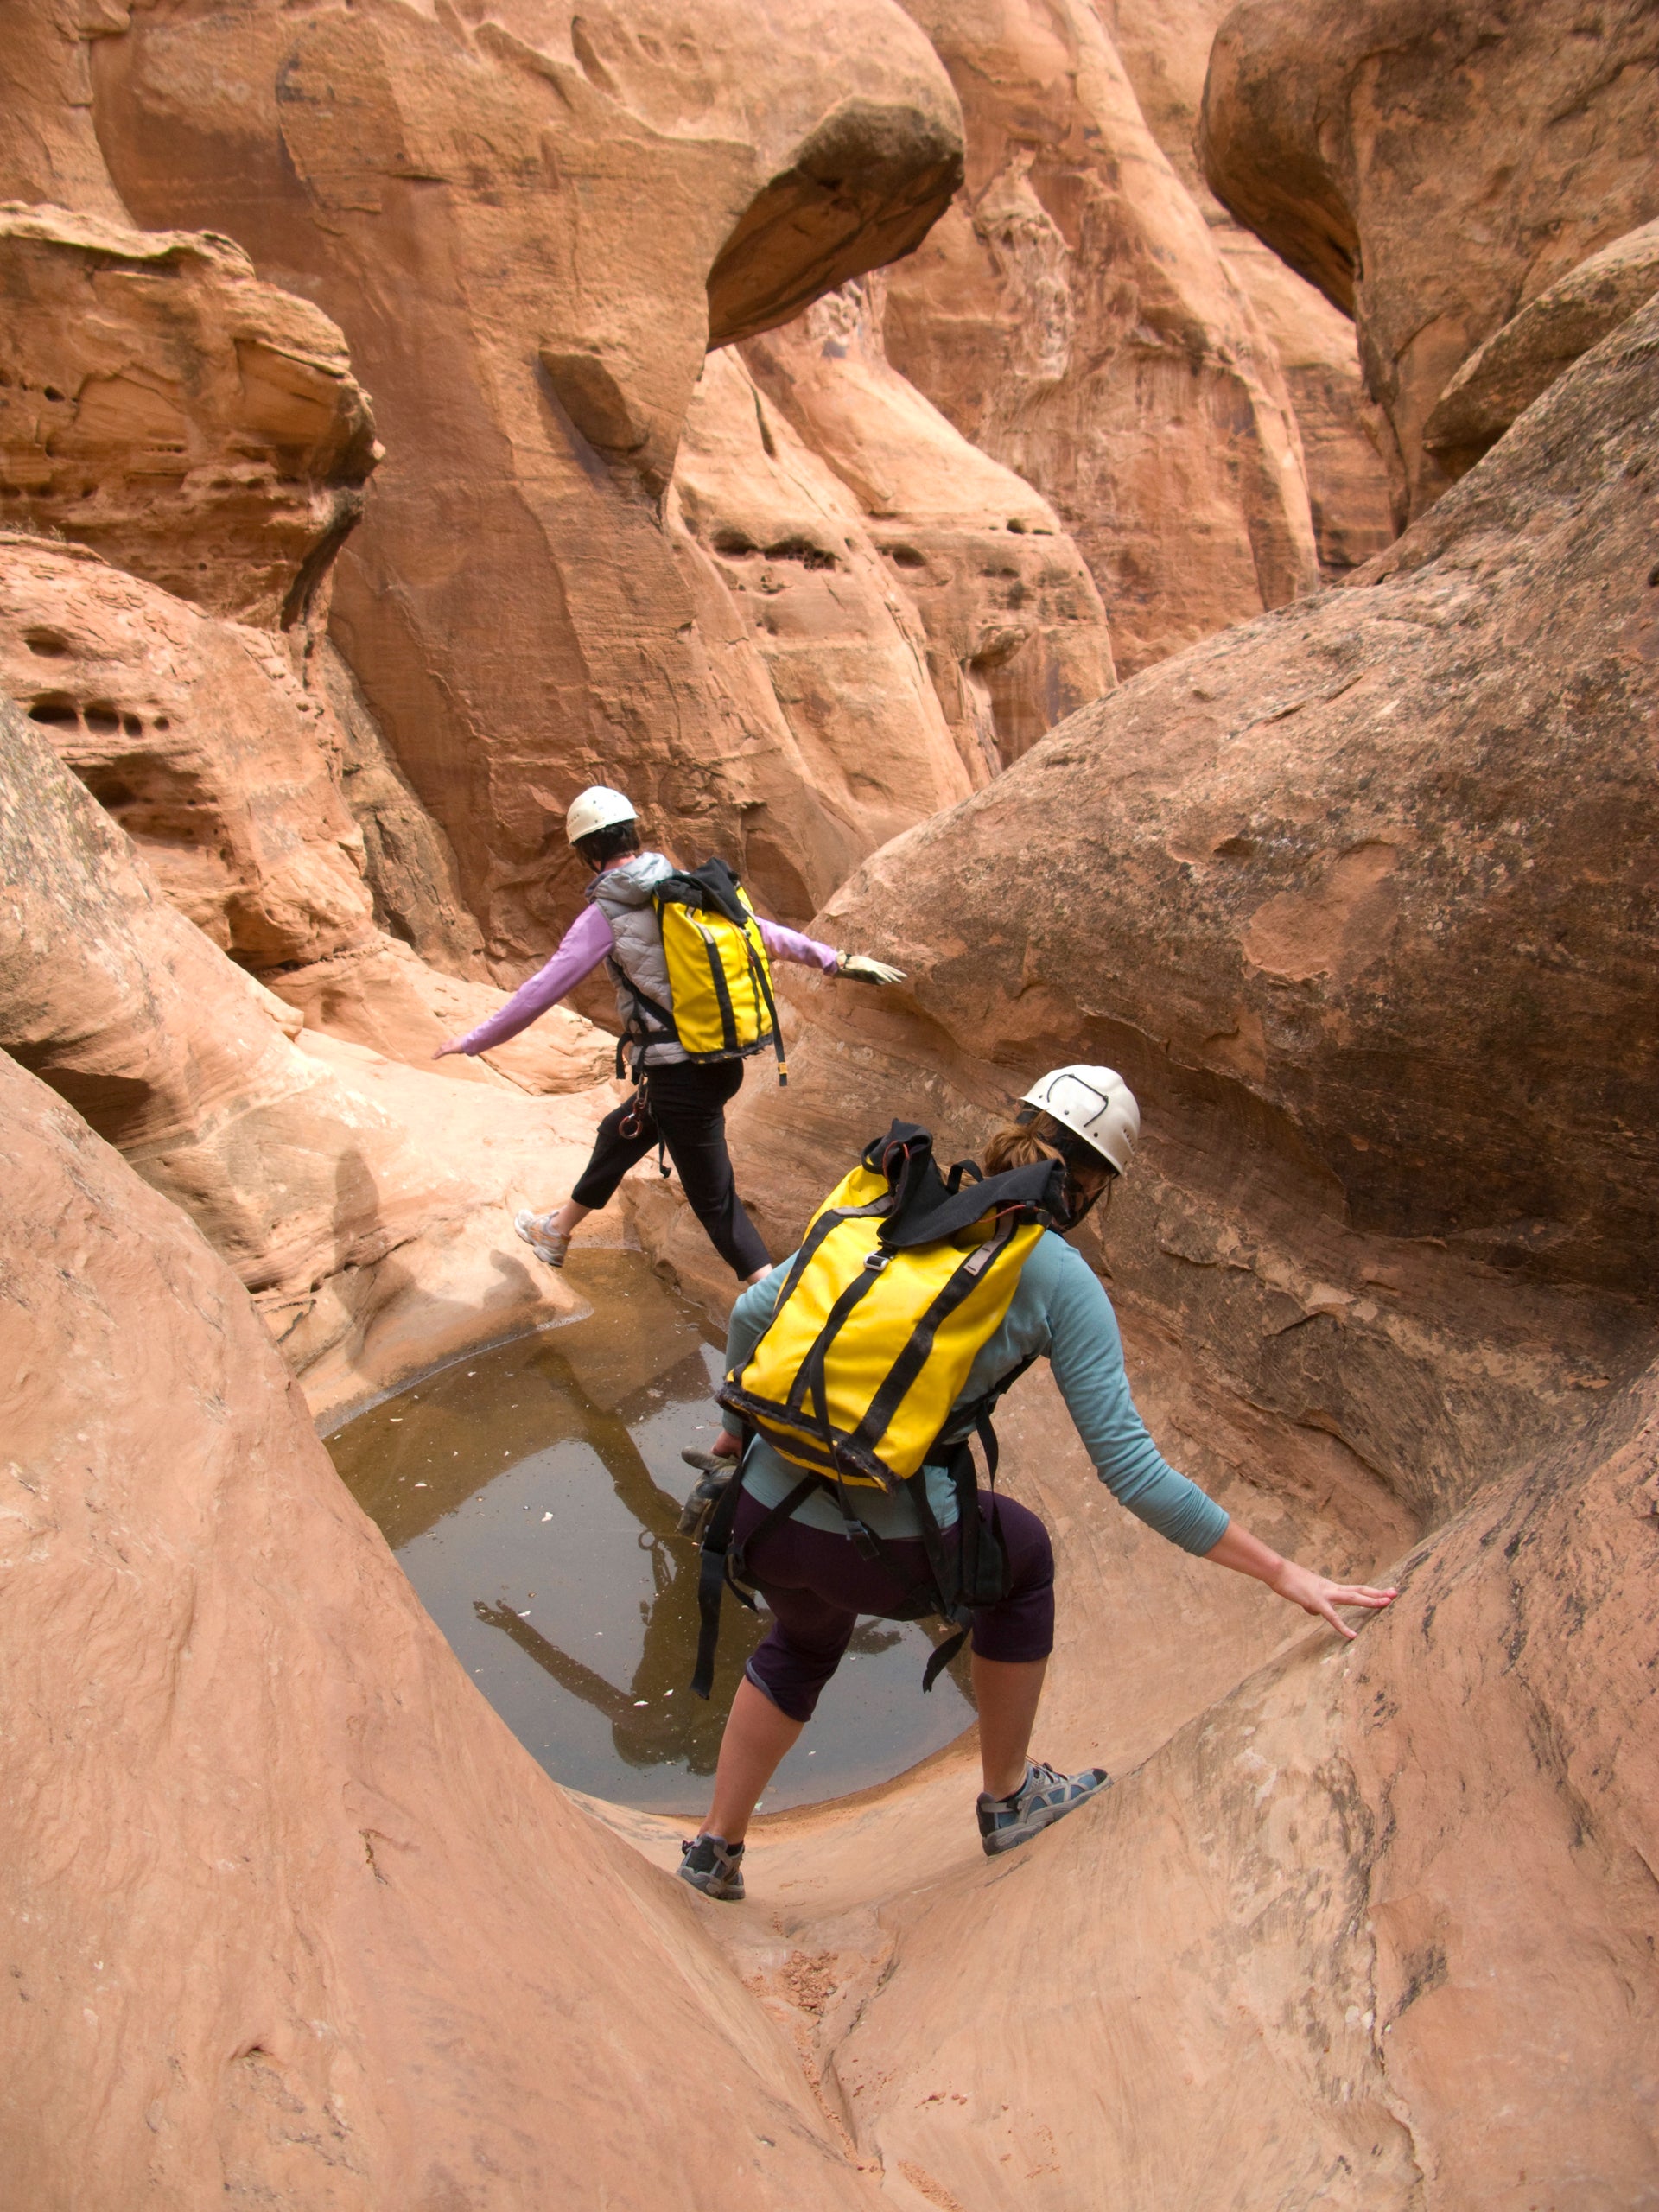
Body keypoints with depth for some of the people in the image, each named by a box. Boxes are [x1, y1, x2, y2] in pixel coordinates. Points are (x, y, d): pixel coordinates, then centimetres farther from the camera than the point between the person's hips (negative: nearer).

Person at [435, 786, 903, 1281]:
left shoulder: (605, 915, -10)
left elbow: (541, 991, -7)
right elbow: (770, 935, 9)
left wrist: (474, 1041, 4)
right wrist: (842, 961, 19)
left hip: (680, 1078, -8)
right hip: (724, 1065, 8)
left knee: (714, 1201, 2)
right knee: (618, 1134, 28)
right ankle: (555, 1232, 48)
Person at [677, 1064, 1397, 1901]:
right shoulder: (1063, 1282, -4)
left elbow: (753, 1310, 7)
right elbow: (1128, 1466, -8)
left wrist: (739, 1422, 25)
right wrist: (1280, 1571, 0)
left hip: (763, 1516, 4)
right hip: (883, 1549, -4)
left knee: (803, 1643, 39)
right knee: (1019, 1549, 31)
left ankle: (717, 1845, 47)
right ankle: (1008, 1796, 44)